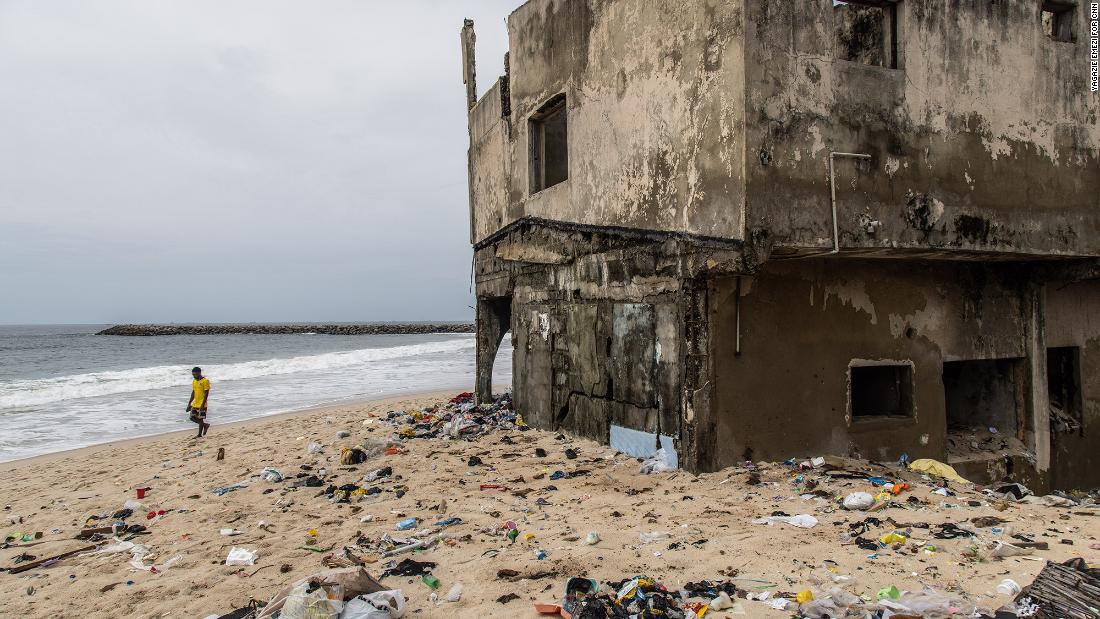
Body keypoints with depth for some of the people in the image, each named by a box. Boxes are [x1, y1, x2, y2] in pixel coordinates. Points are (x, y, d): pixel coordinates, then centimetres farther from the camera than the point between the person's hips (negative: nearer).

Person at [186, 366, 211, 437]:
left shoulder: (205, 381, -14)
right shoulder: (194, 381, 9)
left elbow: (206, 394, -16)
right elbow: (193, 393, 16)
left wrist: (202, 405, -21)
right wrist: (189, 404, 13)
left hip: (202, 404, -8)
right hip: (195, 404, 8)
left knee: (200, 419, 0)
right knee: (192, 418, 7)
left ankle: (200, 434, 11)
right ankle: (205, 425, 24)